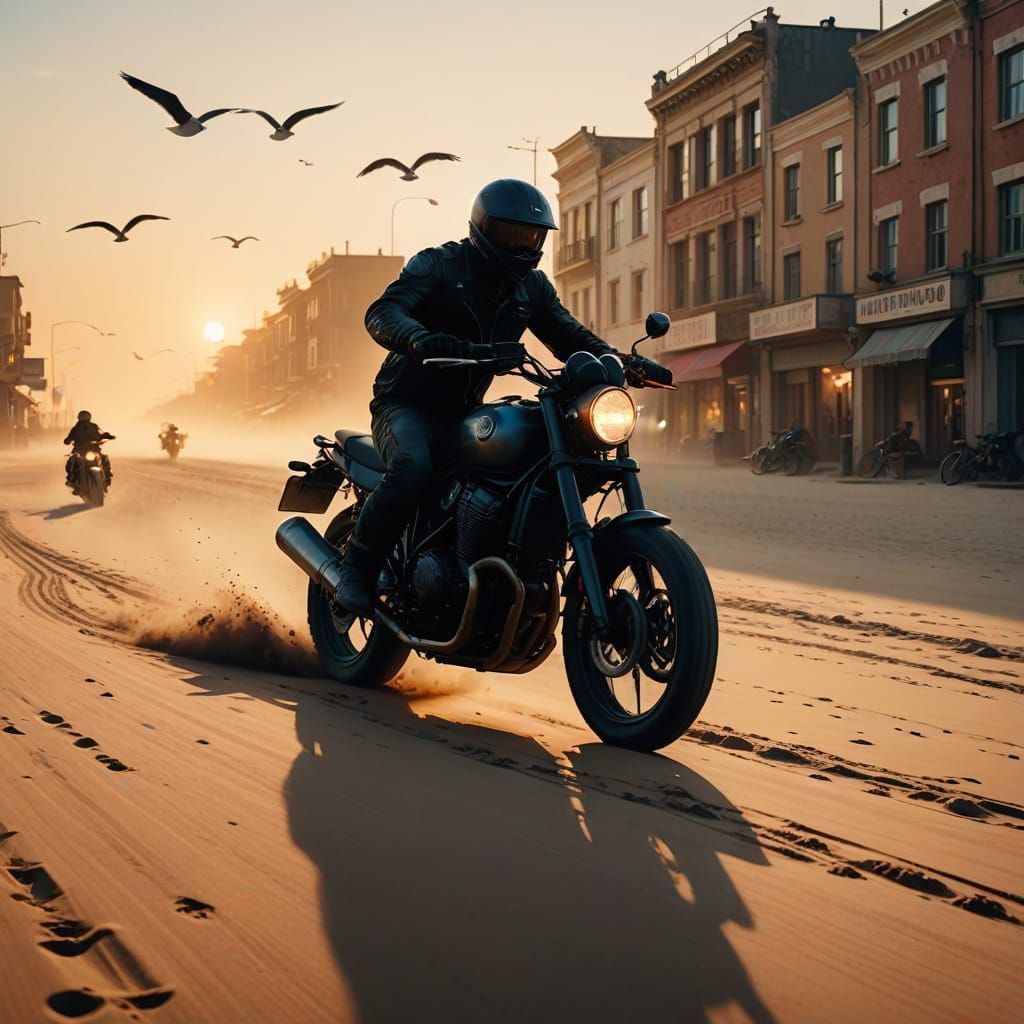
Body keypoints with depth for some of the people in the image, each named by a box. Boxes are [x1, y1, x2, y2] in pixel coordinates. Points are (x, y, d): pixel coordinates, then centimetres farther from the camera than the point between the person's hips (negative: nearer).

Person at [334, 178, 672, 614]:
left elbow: (570, 336, 11)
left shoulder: (532, 287, 11)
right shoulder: (437, 266, -8)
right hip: (407, 403, -6)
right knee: (412, 466, -37)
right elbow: (382, 312, -23)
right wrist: (420, 339, -46)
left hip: (465, 413, 6)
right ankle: (357, 569, -22)